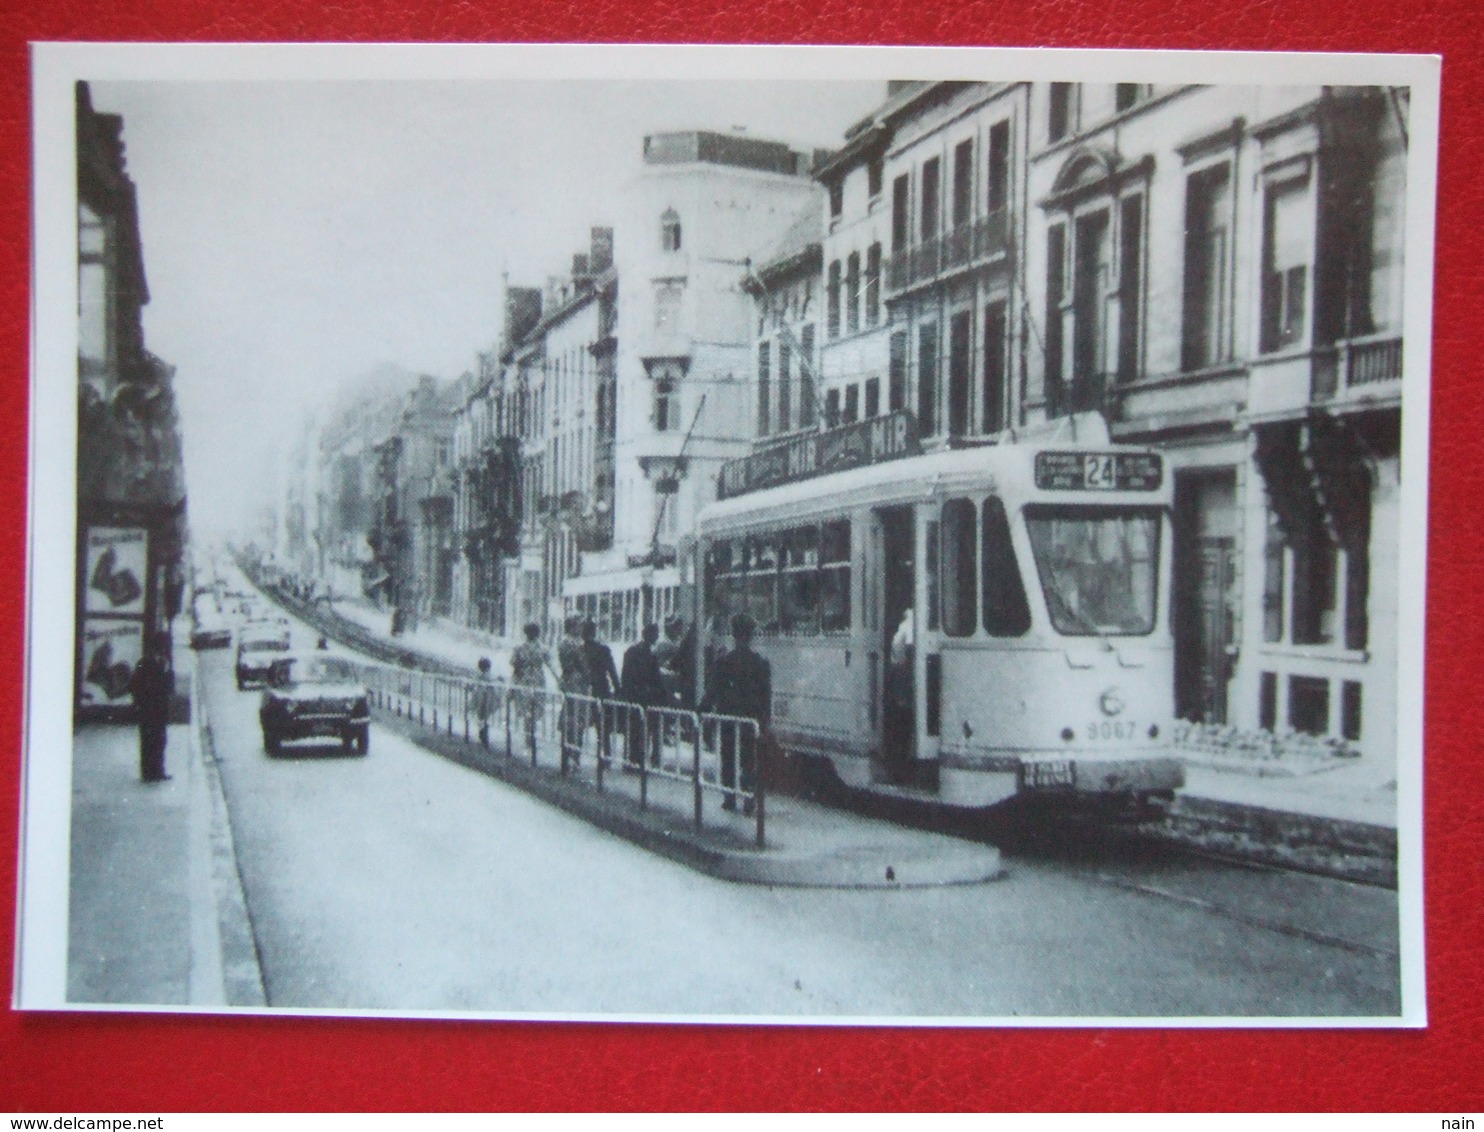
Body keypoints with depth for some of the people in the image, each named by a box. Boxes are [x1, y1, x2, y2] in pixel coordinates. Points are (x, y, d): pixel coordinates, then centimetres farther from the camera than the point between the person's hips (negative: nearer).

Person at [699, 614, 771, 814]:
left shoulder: (723, 662, -7)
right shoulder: (761, 664, -3)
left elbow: (712, 692, -4)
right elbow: (766, 697, -1)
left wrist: (703, 712, 6)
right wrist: (763, 722, 5)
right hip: (751, 720, 1)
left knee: (728, 760, 10)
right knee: (749, 761, 6)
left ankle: (730, 798, 12)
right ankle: (748, 800, 3)